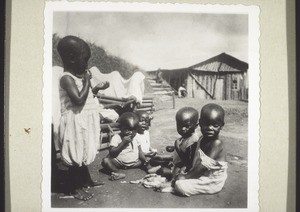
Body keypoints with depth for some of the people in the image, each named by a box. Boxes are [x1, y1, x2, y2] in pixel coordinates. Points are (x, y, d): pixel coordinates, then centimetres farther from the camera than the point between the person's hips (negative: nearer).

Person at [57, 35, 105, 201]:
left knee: (83, 153, 22)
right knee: (75, 156, 2)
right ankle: (75, 187, 14)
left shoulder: (79, 76, 11)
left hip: (84, 122, 10)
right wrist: (87, 82, -19)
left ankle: (86, 180, 36)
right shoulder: (67, 78, -18)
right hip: (75, 123, -10)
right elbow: (79, 99, -29)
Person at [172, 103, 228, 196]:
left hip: (212, 182, -9)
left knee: (180, 186, -18)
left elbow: (202, 166, -26)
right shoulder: (202, 139, 2)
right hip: (201, 175, 9)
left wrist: (185, 176, -19)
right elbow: (196, 160, 7)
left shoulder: (217, 143, -25)